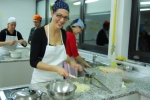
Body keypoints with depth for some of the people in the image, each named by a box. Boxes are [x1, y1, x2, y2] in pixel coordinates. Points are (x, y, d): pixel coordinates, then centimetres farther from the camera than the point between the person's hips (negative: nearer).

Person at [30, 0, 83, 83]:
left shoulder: (64, 33, -2)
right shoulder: (39, 33, -18)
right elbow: (33, 62, -19)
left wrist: (71, 62, -4)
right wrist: (56, 68, -29)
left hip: (58, 78, 5)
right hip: (41, 80, -5)